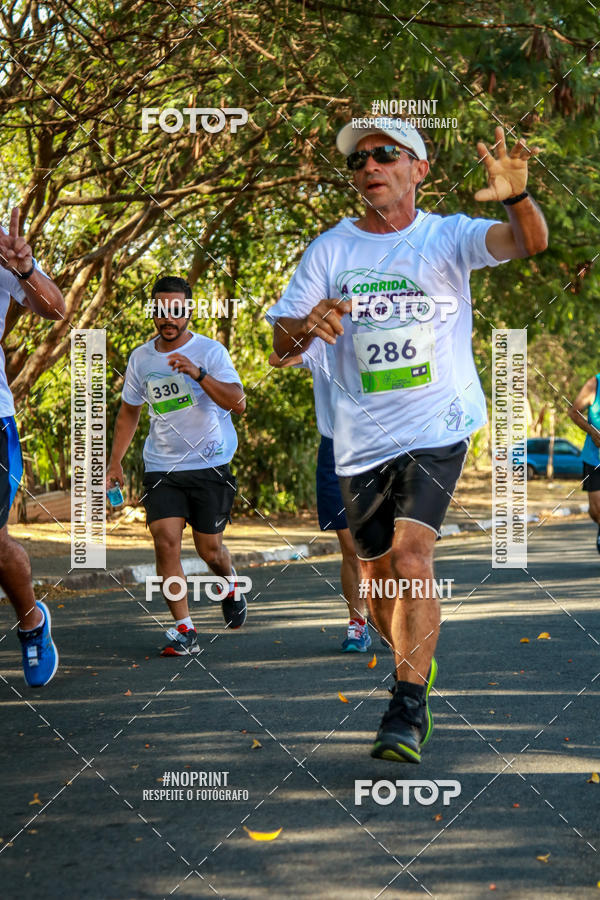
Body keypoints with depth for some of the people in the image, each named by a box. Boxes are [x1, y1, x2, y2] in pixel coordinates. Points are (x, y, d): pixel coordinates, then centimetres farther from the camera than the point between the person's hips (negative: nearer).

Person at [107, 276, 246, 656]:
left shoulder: (210, 351, -6)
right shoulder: (141, 358, 7)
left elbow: (238, 403, -18)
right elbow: (129, 411, 20)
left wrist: (198, 374, -30)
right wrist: (115, 463, 15)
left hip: (210, 464, -2)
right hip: (162, 466, 3)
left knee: (209, 548, 4)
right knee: (166, 539, -15)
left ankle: (230, 584, 41)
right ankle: (184, 630, -11)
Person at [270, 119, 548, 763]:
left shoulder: (447, 237, -1)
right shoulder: (330, 250, 5)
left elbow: (529, 241, -18)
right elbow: (280, 347, 2)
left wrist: (516, 197, -40)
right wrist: (306, 326, -22)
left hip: (437, 426, -3)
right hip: (362, 438, 3)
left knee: (411, 552, -20)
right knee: (378, 576, 9)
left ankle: (407, 710, -16)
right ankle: (419, 664, 37)